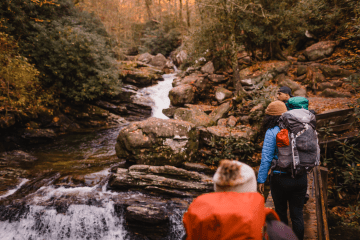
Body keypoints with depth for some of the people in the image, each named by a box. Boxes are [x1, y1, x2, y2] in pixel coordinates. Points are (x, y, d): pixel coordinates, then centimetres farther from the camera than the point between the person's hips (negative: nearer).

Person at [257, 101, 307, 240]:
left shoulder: (272, 132, -12)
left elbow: (266, 159, -14)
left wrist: (261, 180, -8)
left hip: (280, 179, -4)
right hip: (300, 178, 4)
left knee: (281, 213, 16)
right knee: (297, 214, 15)